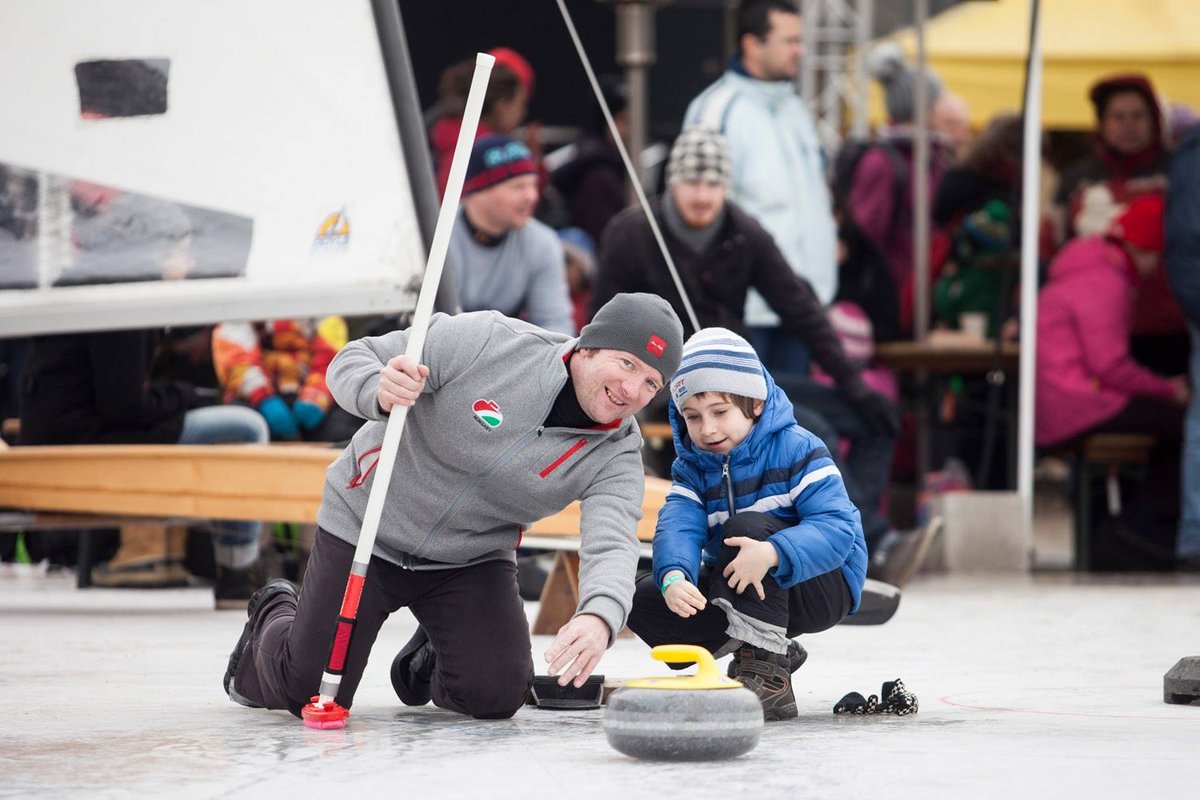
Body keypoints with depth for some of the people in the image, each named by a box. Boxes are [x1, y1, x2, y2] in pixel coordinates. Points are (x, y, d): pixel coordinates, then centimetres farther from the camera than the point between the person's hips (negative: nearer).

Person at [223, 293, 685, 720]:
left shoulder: (617, 456, -17)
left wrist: (600, 616, -56)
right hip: (366, 531, -3)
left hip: (472, 560, 3)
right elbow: (354, 361, -19)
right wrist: (380, 393, -44)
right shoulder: (486, 342, -25)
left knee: (496, 696, -13)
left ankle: (427, 667, 24)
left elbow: (611, 546, -33)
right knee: (312, 695, -5)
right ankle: (273, 621, 32)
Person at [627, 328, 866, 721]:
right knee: (643, 600, -8)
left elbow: (837, 528, -28)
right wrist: (673, 576, -42)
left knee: (747, 526, -32)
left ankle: (768, 673, -30)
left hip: (824, 588, -6)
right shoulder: (692, 467, 1)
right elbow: (678, 526, -18)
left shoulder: (796, 449, -15)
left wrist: (773, 553, -46)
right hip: (734, 593, 6)